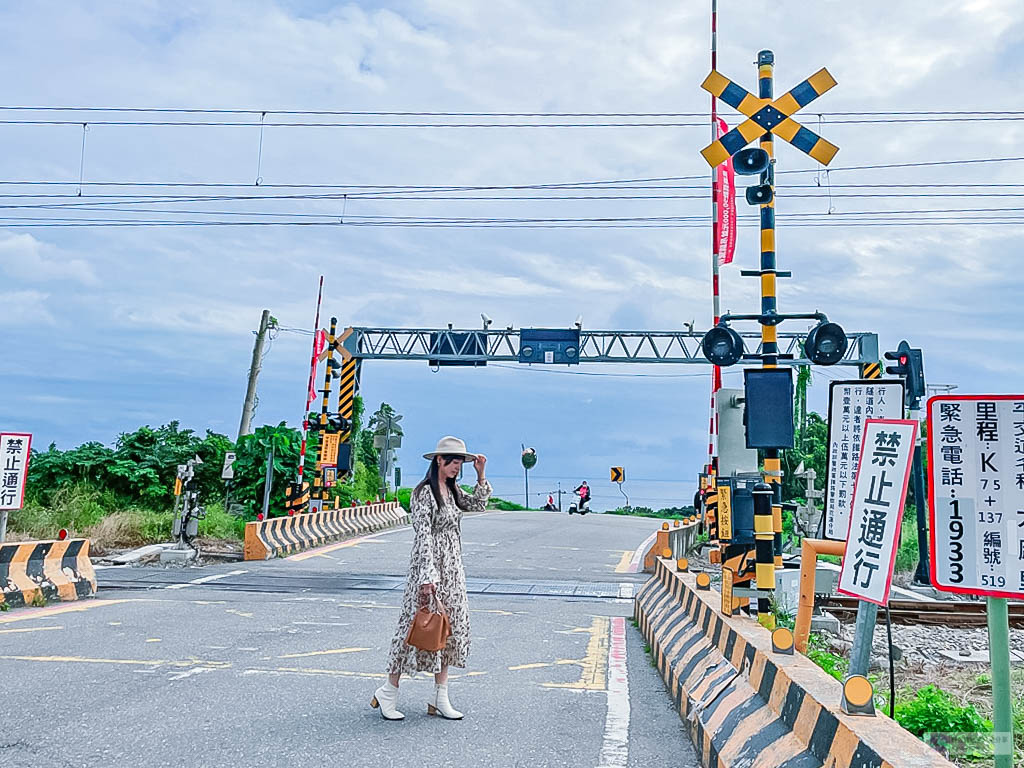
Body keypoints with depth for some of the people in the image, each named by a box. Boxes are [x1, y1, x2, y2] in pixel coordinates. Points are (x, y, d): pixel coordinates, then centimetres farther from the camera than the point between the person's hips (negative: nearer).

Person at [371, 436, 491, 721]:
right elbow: (423, 536, -20)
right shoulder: (424, 492, -15)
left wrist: (480, 475, 10)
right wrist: (427, 577, -24)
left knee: (450, 630, 9)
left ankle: (440, 699, 16)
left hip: (453, 569, 9)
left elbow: (478, 504, 25)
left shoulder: (452, 490, 10)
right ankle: (388, 692, 14)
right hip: (429, 567, -8)